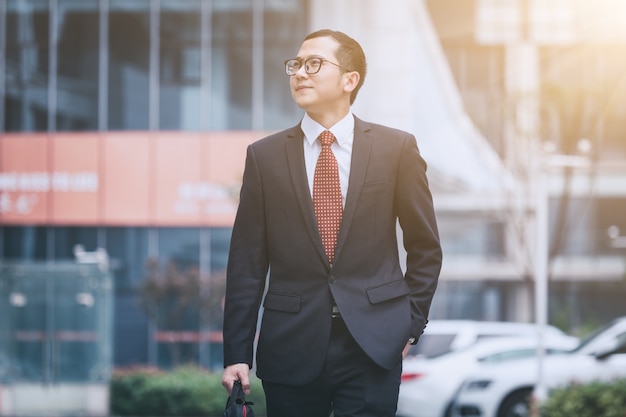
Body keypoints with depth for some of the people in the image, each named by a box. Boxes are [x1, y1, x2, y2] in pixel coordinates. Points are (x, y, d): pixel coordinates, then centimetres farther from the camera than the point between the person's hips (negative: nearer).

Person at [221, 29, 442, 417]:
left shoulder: (397, 148, 3)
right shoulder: (264, 156, 4)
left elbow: (425, 248, 10)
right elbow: (247, 264, 3)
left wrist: (411, 323, 3)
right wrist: (237, 355, -1)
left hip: (373, 346, -1)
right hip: (291, 347, 1)